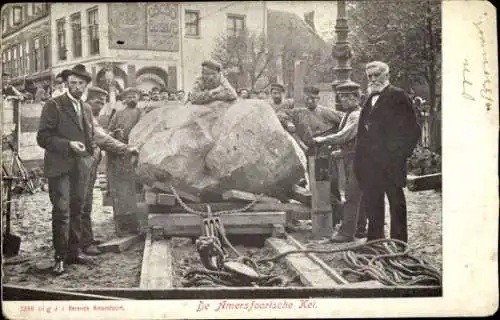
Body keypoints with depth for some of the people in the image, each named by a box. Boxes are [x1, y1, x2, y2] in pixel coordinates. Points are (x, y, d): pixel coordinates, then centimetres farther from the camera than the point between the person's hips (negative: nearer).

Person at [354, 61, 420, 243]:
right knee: (371, 203, 11)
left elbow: (410, 130, -11)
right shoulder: (371, 99, 18)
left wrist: (397, 155, -15)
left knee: (396, 203, 1)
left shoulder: (398, 96, -6)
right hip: (371, 163, 8)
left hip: (390, 161, -8)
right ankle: (374, 241, 21)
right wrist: (360, 159, 10)